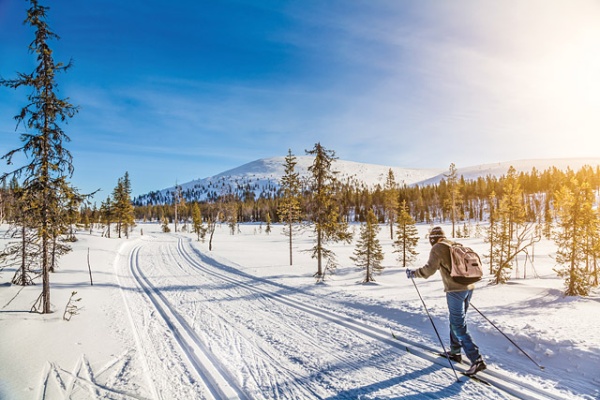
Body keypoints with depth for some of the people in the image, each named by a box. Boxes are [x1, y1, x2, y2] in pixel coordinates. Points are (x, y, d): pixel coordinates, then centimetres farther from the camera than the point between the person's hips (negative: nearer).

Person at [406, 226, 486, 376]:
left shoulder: (437, 248, -5)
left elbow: (430, 268, -16)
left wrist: (413, 273, -3)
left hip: (455, 290, -8)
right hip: (468, 287, 8)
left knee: (459, 326, -3)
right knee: (456, 321, 21)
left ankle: (477, 360, -7)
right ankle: (455, 352, 31)